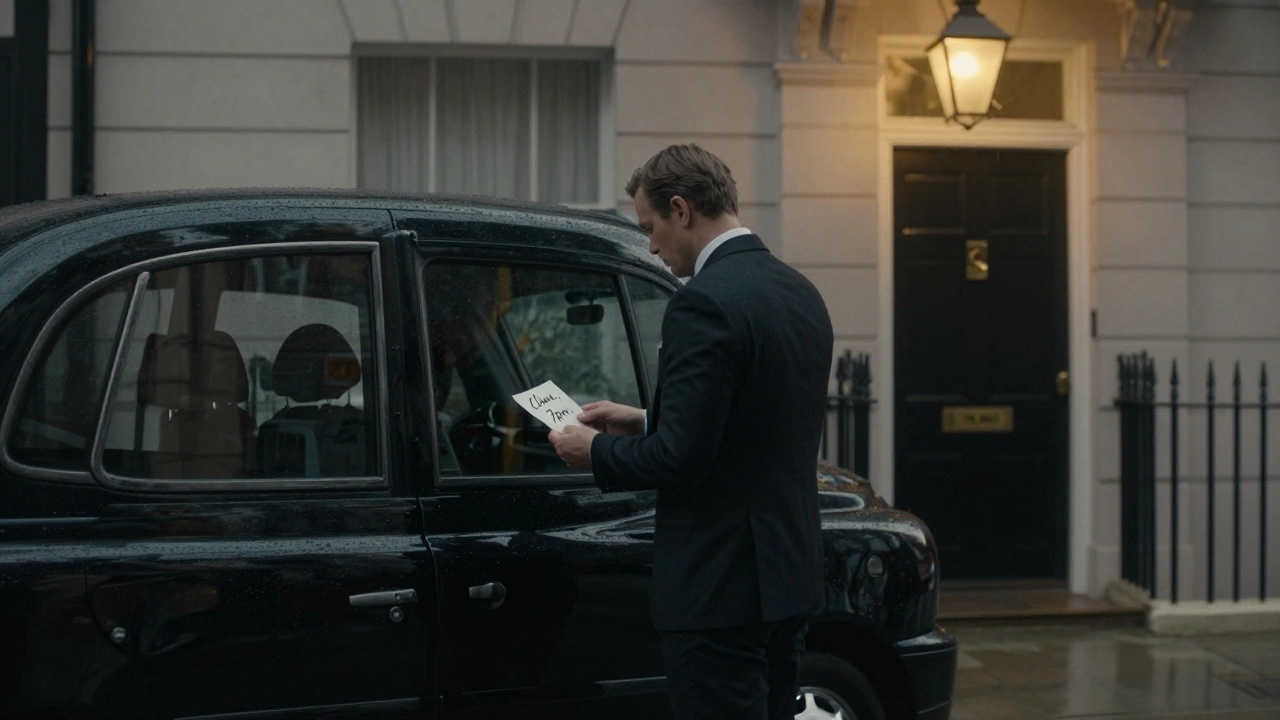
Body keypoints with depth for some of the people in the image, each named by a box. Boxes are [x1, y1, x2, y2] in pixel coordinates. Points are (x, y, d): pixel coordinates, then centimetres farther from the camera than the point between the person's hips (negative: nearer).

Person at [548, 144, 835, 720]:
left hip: (721, 587, -9)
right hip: (789, 572, 9)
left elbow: (681, 458, -21)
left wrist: (597, 451, -3)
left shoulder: (703, 303, -18)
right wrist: (643, 422, 18)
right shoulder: (800, 293, 11)